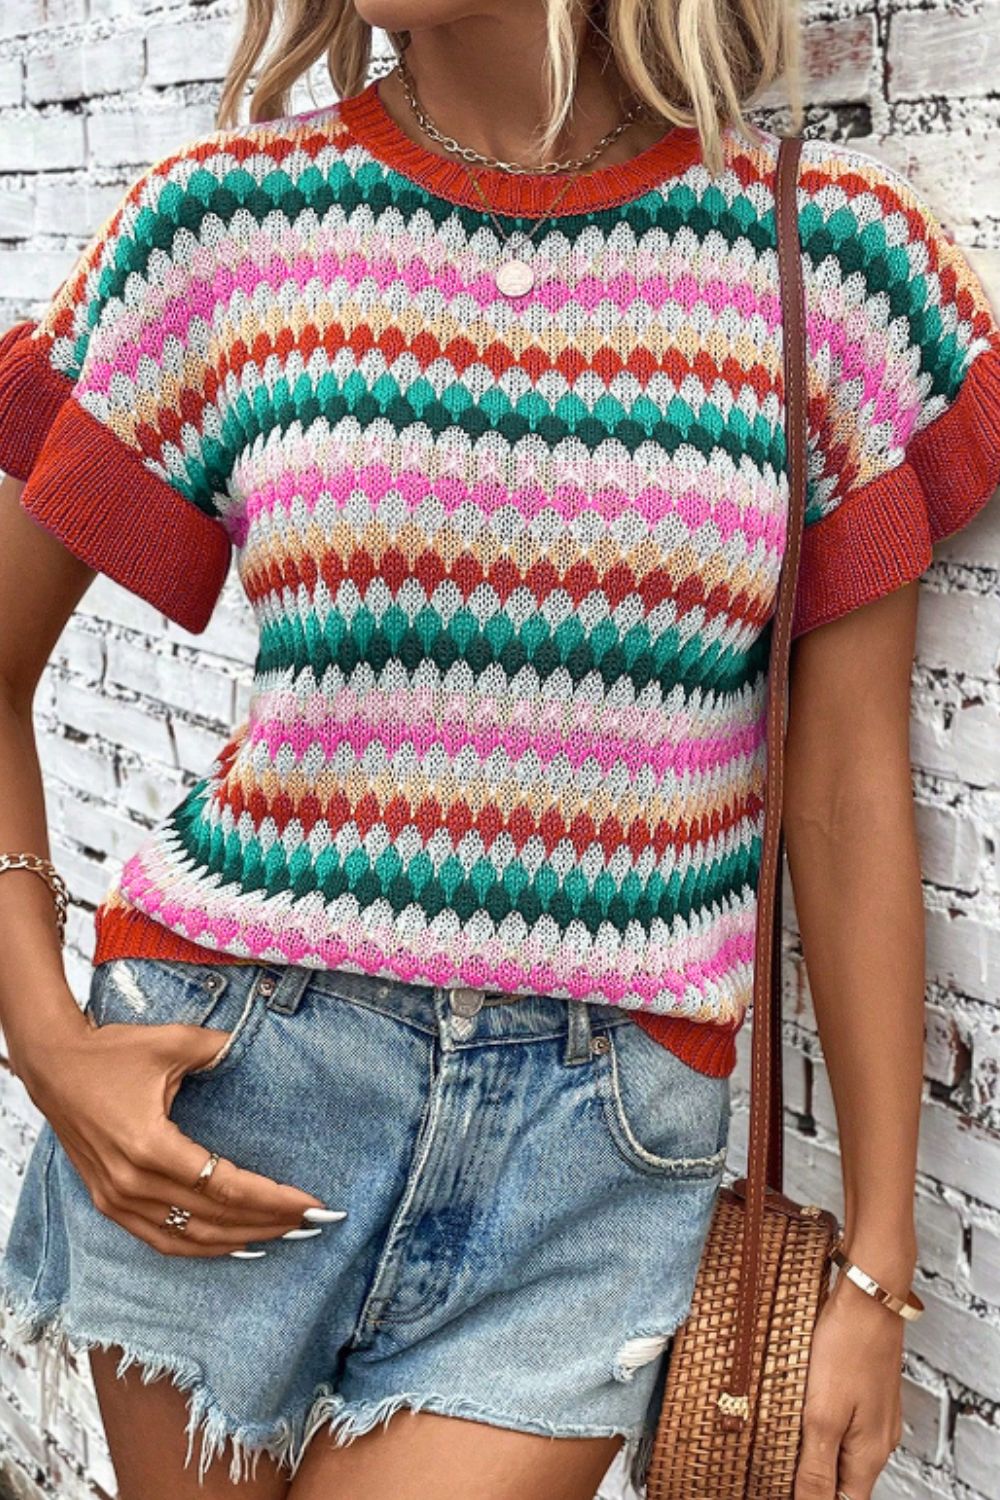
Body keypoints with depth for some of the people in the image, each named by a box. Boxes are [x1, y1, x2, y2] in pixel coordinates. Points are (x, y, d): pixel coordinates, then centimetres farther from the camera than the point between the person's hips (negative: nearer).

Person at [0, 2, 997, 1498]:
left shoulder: (827, 250, -2)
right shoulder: (227, 222, -1)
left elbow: (846, 792, 0)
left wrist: (877, 1265, 3)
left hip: (601, 1138, 0)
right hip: (223, 1091, 1)